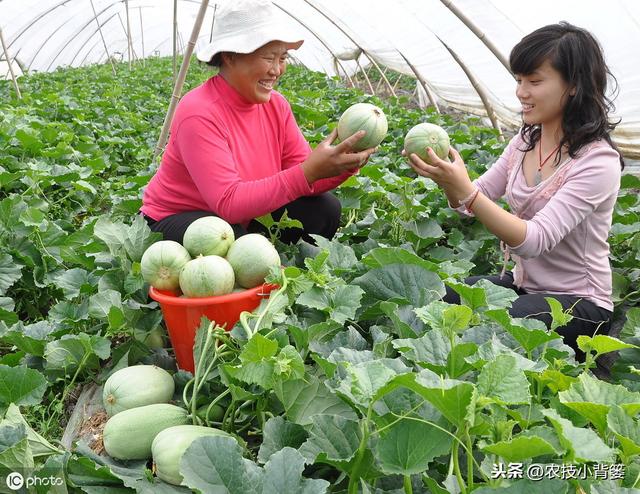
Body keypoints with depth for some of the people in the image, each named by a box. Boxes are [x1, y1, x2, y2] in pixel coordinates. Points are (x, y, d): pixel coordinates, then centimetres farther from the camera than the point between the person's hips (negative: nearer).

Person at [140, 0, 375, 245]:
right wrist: (309, 172, -39)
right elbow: (229, 203, -34)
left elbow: (302, 173, -6)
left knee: (325, 208, -7)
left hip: (244, 217, 7)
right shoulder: (199, 113, -27)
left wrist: (345, 164, -27)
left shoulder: (276, 104, -5)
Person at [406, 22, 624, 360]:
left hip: (578, 304, -6)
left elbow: (536, 240, -29)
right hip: (521, 282, 6)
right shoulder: (526, 141, 3)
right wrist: (447, 178, -20)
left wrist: (464, 190, -39)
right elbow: (473, 201, 3)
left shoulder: (598, 162, -20)